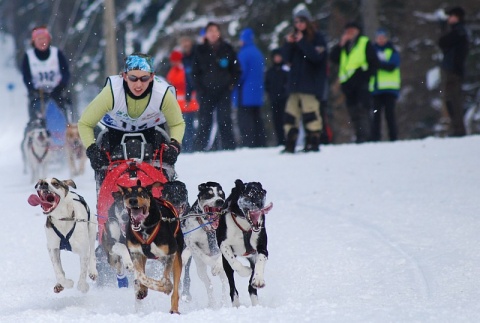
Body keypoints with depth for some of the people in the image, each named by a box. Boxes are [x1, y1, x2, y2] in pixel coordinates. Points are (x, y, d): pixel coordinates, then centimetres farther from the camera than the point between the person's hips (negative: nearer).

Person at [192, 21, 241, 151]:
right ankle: (199, 149, 1)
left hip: (224, 92, 0)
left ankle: (229, 148, 0)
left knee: (225, 121, -3)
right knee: (204, 122, -2)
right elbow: (195, 72, 10)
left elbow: (236, 70, 11)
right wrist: (200, 89, 0)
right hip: (206, 92, 0)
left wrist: (231, 84, -1)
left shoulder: (227, 49, 6)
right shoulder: (200, 50, 7)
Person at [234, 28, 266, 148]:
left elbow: (241, 73, -14)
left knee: (245, 121, -8)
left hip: (245, 95, -8)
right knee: (257, 120, 11)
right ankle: (260, 144, 11)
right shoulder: (258, 53, 13)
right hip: (258, 94, 8)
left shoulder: (244, 54, -14)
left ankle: (248, 145, -14)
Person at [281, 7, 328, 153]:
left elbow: (316, 56, -16)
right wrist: (288, 44, -5)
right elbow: (287, 58, 12)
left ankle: (313, 142, -8)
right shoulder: (295, 37, 16)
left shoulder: (317, 38, -2)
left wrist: (302, 42, -17)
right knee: (291, 112, 4)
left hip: (311, 83, -6)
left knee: (310, 111, -12)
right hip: (295, 81, 6)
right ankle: (290, 144, 6)